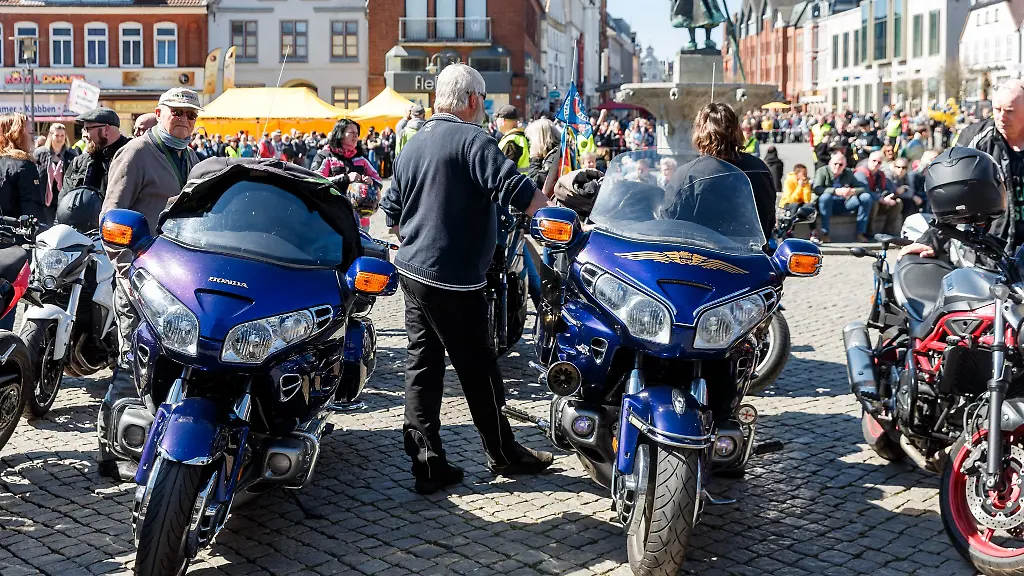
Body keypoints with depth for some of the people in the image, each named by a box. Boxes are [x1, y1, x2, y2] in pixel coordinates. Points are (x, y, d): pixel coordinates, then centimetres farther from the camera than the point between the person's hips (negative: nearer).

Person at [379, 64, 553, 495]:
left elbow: (392, 214, 20)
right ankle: (504, 455, 17)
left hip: (412, 271, 8)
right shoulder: (472, 140, -13)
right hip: (453, 279, -8)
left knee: (423, 364, 9)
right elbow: (515, 189, -24)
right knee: (478, 369, 4)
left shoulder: (413, 147, 13)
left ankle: (427, 463, 10)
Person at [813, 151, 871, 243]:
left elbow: (863, 188, 1)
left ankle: (861, 233, -10)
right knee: (826, 196, -37)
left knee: (866, 197, -14)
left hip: (845, 204, 4)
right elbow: (816, 189, -21)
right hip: (829, 205, -4)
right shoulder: (822, 171, -5)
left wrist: (853, 191, -22)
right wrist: (836, 191, -33)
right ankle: (824, 232, -30)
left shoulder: (848, 173, 8)